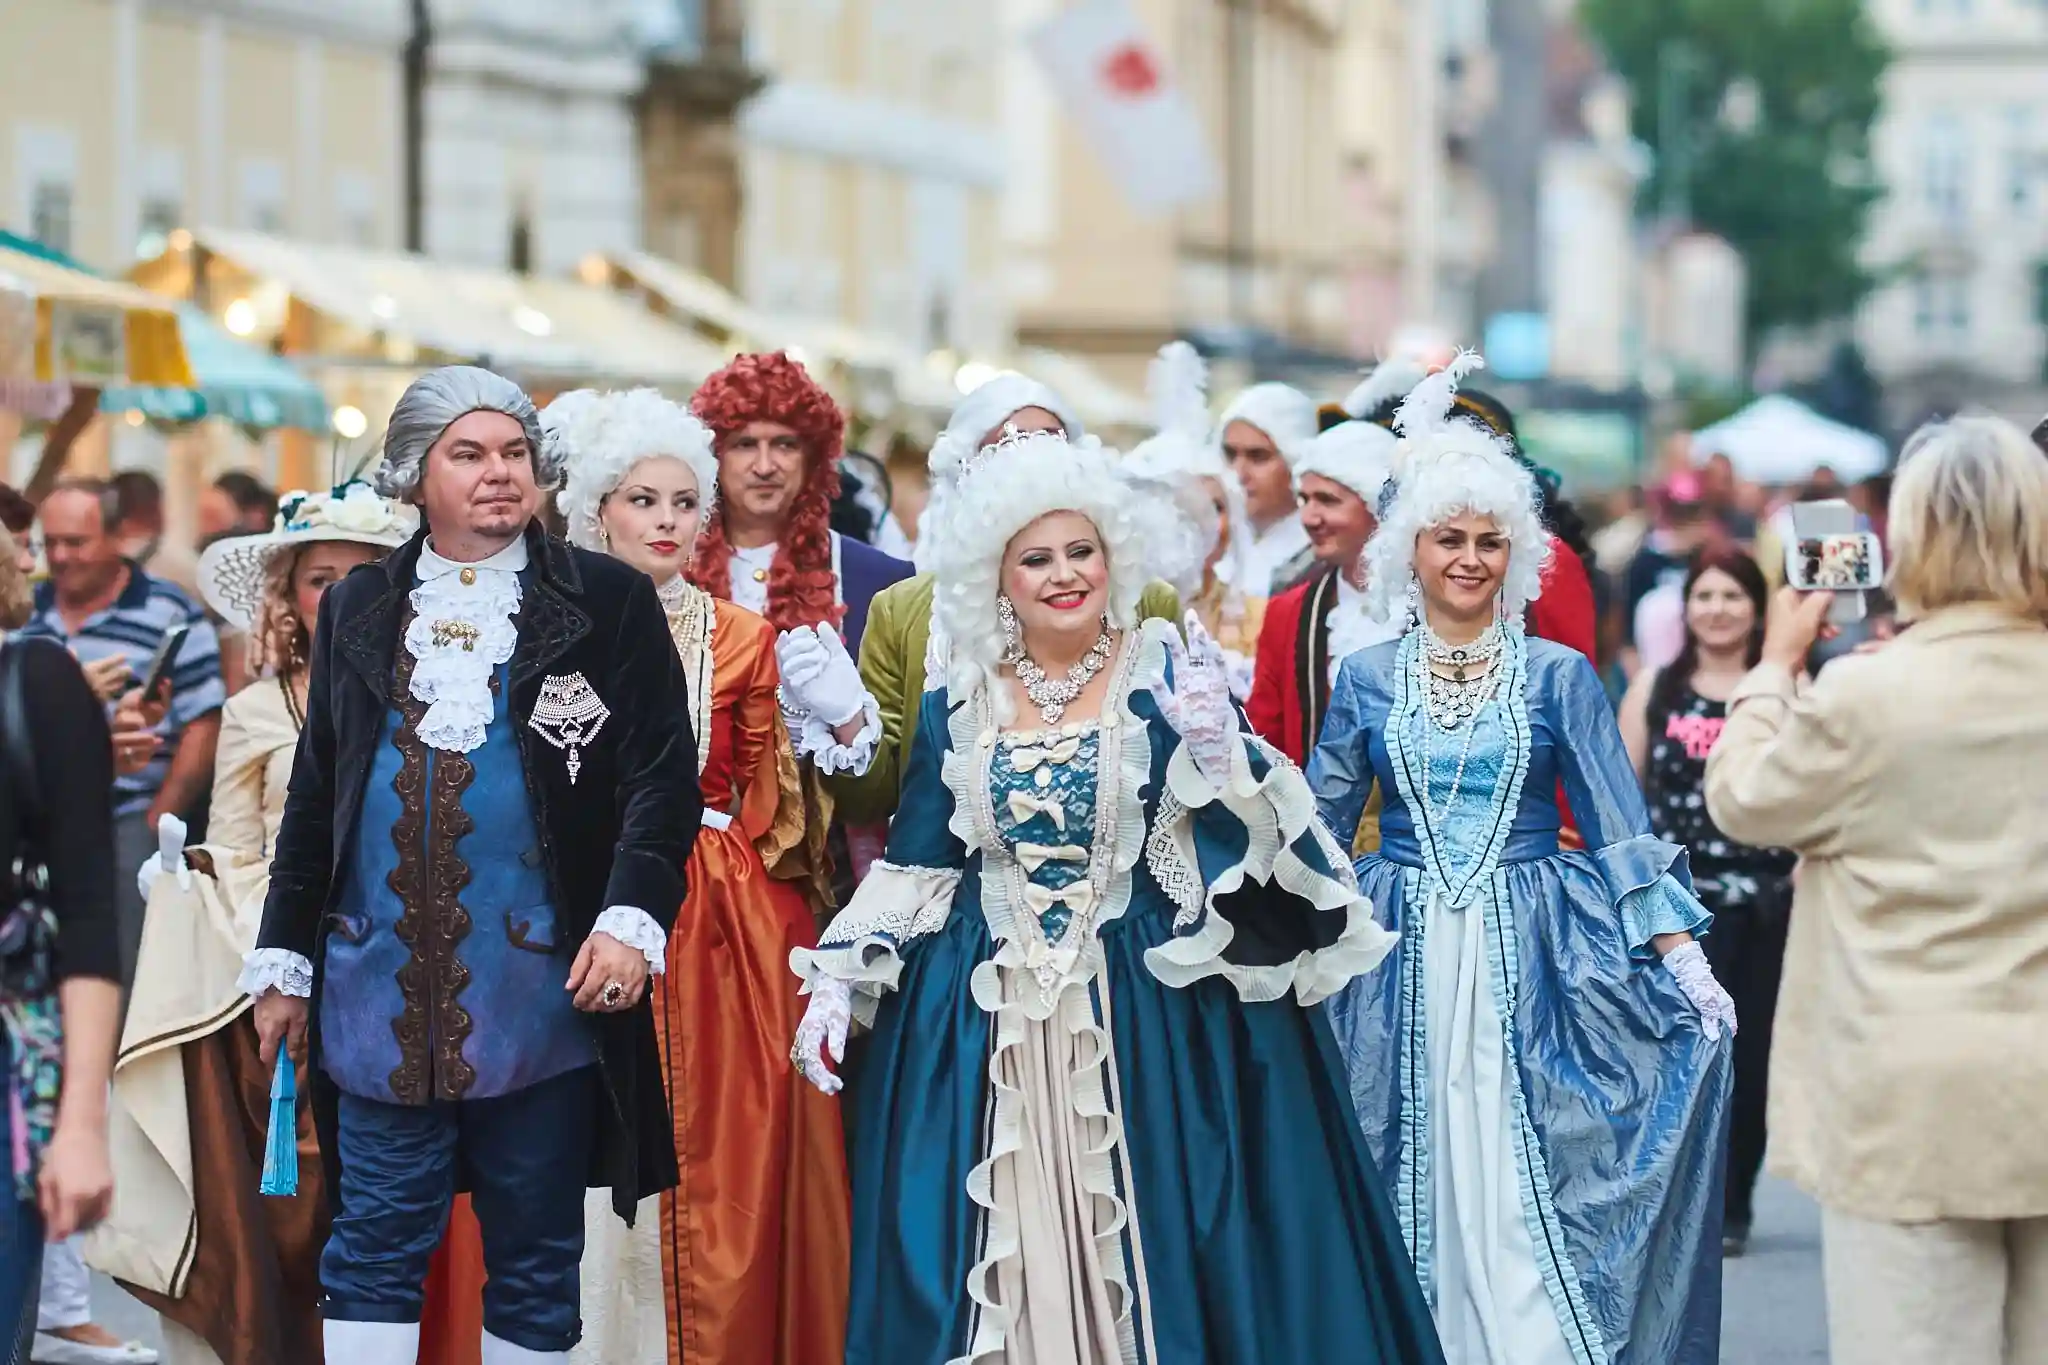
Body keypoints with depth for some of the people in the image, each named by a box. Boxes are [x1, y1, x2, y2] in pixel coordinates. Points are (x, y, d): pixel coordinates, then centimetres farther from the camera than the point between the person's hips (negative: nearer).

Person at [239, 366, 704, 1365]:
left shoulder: (607, 602, 3)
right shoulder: (357, 609, 12)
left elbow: (663, 777, -2)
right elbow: (313, 796, 15)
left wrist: (630, 920, -15)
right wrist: (284, 962, 13)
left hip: (543, 995, -2)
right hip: (380, 998, 2)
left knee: (535, 1258, 6)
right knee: (373, 1252, 2)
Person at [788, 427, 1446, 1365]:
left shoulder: (1169, 676, -1)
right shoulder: (958, 704, 7)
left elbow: (1238, 848, -6)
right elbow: (914, 864, 10)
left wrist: (1216, 750, -24)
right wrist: (839, 983, 1)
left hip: (1149, 1005, -2)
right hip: (985, 1018, 3)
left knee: (1149, 1243, -3)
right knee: (998, 1256, 3)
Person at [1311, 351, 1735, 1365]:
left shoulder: (1557, 675, 2)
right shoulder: (1366, 680, 7)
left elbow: (1621, 829, -1)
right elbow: (1317, 830, 10)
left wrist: (1682, 959, -9)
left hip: (1532, 962, -1)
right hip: (1400, 965, 2)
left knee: (1525, 1192, -4)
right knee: (1416, 1188, 4)